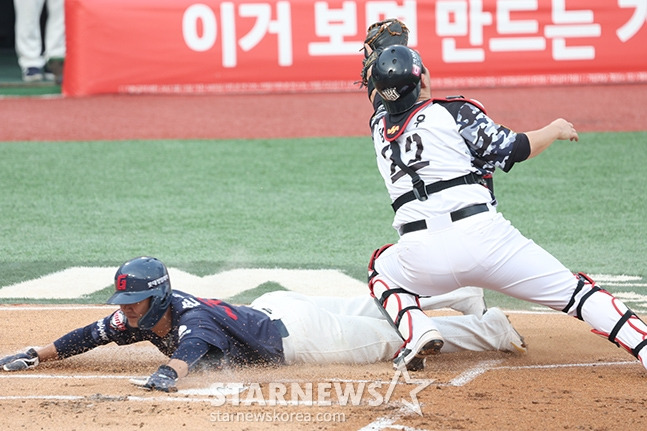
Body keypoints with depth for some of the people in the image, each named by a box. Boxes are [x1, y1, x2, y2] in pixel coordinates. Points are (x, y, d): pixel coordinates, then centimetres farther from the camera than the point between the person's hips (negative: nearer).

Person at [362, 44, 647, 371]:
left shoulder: (379, 126, 16)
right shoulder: (454, 112, 4)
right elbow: (514, 149, 6)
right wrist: (554, 131, 23)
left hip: (421, 256, 3)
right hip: (482, 235, -2)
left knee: (382, 269, 34)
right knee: (572, 291, 3)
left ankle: (417, 331, 7)